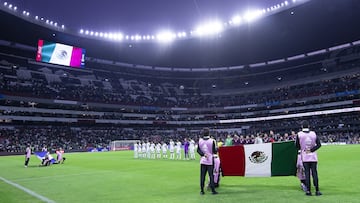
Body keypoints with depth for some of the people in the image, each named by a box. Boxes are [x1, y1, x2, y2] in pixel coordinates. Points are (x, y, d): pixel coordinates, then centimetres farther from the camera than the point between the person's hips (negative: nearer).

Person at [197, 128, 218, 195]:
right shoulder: (212, 141, -11)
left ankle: (202, 190, 11)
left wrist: (203, 154, -5)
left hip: (203, 160, 3)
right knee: (211, 175, 4)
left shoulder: (200, 141, -1)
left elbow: (198, 150, 0)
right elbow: (214, 151, -7)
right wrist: (217, 148, 11)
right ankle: (213, 190, 9)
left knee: (202, 176, 7)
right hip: (210, 160, -3)